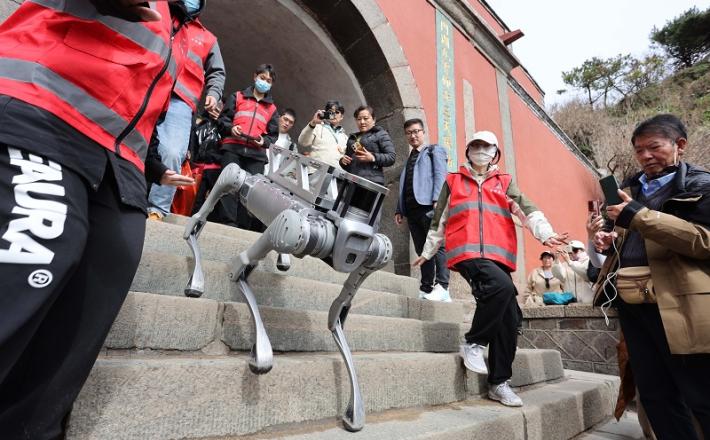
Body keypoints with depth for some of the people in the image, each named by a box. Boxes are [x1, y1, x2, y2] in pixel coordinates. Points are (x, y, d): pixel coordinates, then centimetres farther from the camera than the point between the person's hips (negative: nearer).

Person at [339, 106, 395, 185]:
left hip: (372, 181, -5)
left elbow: (391, 157, -1)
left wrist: (373, 158, -16)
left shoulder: (380, 134, 10)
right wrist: (342, 161, 10)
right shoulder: (352, 138, 27)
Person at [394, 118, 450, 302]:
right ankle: (426, 289, 5)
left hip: (429, 206, -6)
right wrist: (399, 209, 13)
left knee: (437, 245, -12)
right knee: (422, 250, 4)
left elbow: (440, 175, -2)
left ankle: (442, 287, -15)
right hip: (412, 209, 6)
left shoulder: (434, 150, 13)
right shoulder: (409, 159, 30)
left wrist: (437, 199, -17)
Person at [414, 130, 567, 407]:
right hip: (467, 252, -3)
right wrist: (427, 252, 27)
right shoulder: (453, 181, 18)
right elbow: (439, 221, 23)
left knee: (510, 319, 0)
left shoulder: (505, 183, 20)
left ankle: (499, 382, 15)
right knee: (502, 286, -32)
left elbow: (528, 210, 4)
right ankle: (474, 343, -12)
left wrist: (545, 234, -15)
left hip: (498, 256, 4)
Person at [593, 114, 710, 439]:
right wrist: (609, 241, 6)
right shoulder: (630, 191, 19)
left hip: (676, 302, -6)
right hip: (630, 301, 7)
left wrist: (638, 216, -22)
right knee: (653, 393, 13)